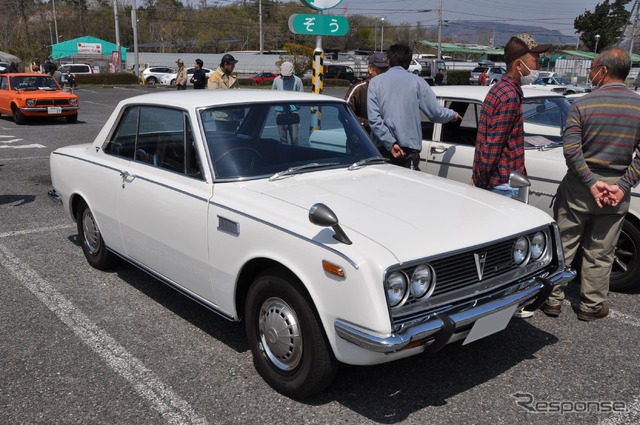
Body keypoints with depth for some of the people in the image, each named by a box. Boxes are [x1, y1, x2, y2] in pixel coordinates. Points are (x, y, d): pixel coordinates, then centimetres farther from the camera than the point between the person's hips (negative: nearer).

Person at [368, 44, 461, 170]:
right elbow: (436, 113, 2)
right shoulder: (417, 82, 1)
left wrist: (390, 143, -11)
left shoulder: (375, 82, 3)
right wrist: (452, 114, 23)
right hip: (409, 150, -1)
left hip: (381, 149, 1)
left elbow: (374, 118, -9)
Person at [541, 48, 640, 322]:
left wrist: (591, 183, -14)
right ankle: (591, 306, 24)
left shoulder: (582, 104, -9)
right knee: (600, 253, 13)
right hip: (616, 191, 2)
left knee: (562, 246, 11)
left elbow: (571, 150, -17)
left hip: (579, 187, -2)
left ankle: (553, 300, 19)